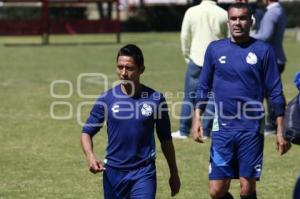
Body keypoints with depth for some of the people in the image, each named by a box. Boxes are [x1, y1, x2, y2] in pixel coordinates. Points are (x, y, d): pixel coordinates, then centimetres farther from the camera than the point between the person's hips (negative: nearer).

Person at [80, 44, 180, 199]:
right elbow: (87, 132, 4)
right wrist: (90, 156, -16)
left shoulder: (155, 99, -3)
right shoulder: (107, 99, -2)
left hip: (143, 173, -2)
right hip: (113, 172, 2)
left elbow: (165, 139, 8)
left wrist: (174, 174, 14)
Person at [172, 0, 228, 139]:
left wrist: (187, 56, 12)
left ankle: (183, 131, 10)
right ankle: (206, 131, 6)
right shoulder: (223, 14, -4)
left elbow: (185, 37, 0)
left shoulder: (192, 12, -4)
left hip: (196, 60, 0)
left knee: (190, 97, 7)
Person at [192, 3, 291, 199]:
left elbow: (275, 92, 1)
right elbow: (203, 87, 13)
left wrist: (281, 131, -2)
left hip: (251, 130, -2)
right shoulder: (215, 49, 6)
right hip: (222, 128, 2)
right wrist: (197, 117, 2)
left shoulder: (263, 50, -1)